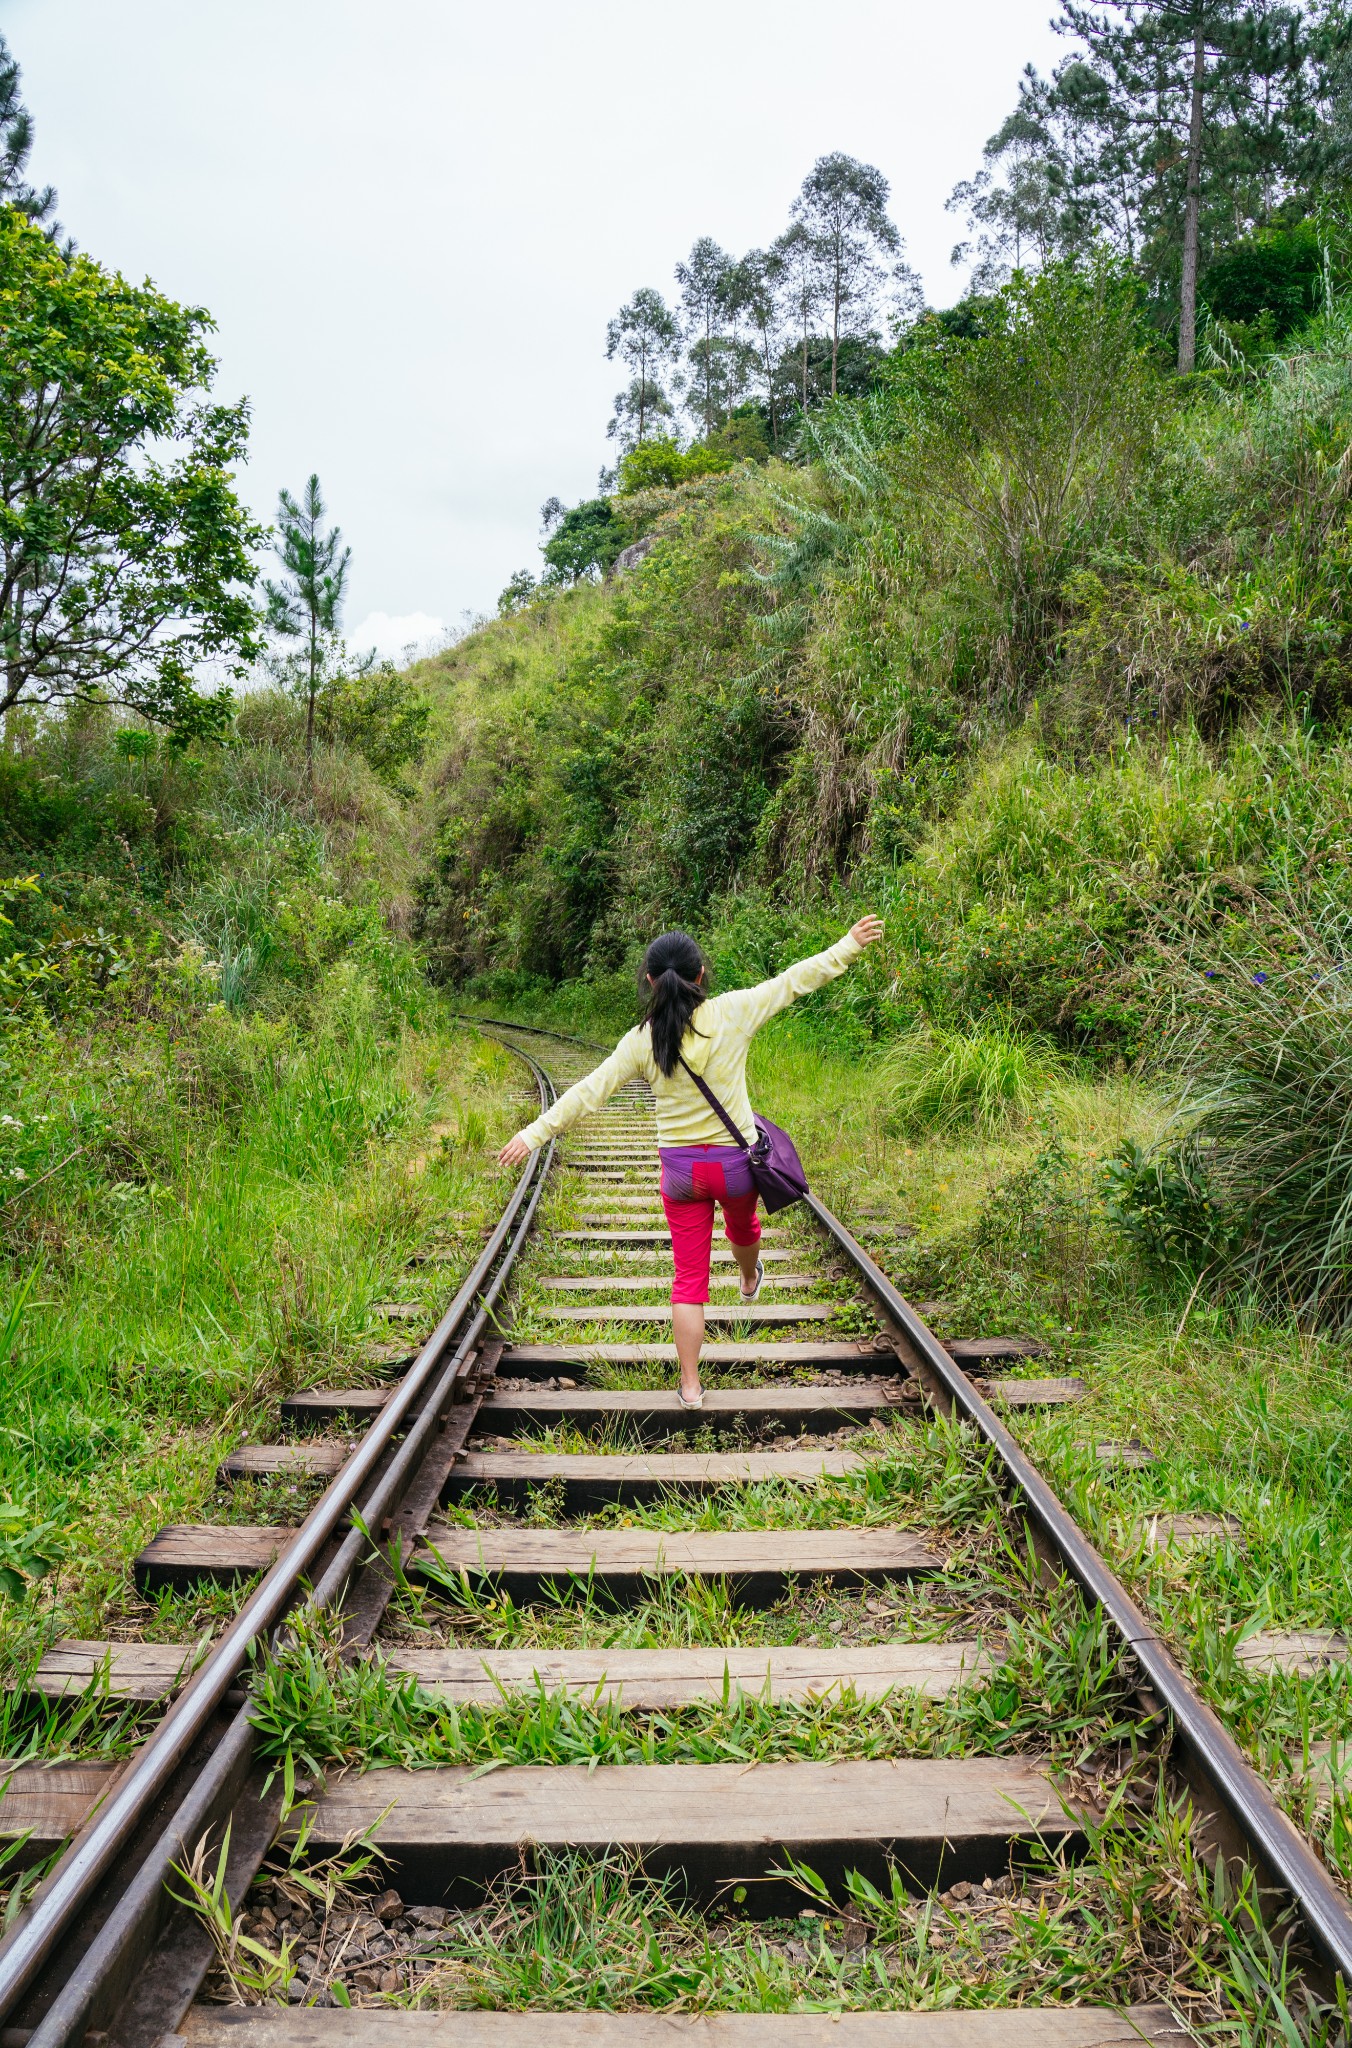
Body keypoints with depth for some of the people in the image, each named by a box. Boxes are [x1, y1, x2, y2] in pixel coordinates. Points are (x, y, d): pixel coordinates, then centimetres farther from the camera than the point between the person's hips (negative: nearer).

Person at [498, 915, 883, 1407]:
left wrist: (535, 1133, -4)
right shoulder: (732, 1013, -13)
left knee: (688, 1278, 10)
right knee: (741, 1223, 35)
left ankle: (690, 1386, 14)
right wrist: (850, 945, 5)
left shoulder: (643, 1040, -11)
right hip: (735, 1163, 1)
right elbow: (794, 980, -5)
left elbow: (589, 1090, -10)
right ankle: (749, 1278, 68)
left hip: (680, 1170, -1)